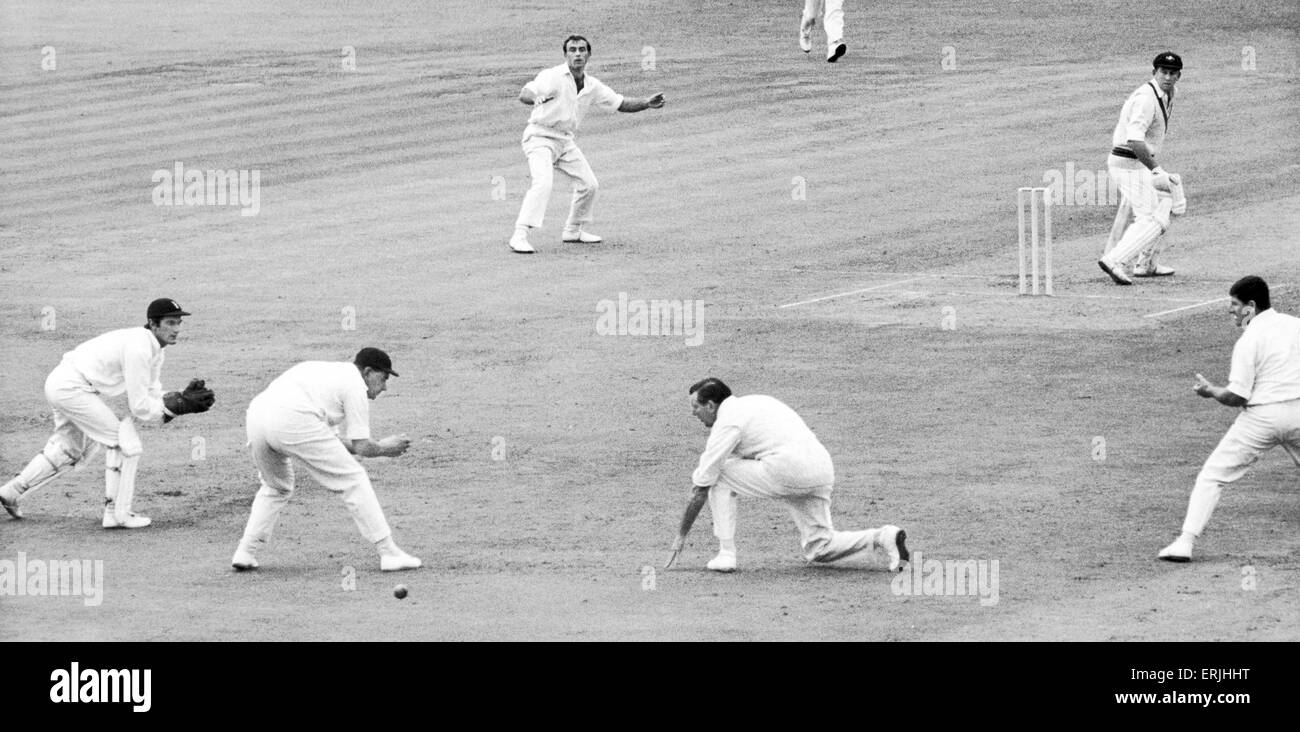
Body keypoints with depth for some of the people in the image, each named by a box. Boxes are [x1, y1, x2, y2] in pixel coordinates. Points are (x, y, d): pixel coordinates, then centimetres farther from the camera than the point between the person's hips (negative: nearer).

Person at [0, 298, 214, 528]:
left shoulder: (154, 350, 10)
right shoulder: (139, 348, -22)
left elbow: (153, 397, 10)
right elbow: (140, 407, -22)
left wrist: (183, 399, -6)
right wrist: (179, 405, -15)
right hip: (73, 387, -11)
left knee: (72, 449, 27)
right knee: (125, 441, -8)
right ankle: (117, 514, -5)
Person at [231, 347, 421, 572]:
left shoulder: (329, 371, 35)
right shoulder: (354, 385, 11)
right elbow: (361, 447, 7)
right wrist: (384, 448, 26)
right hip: (292, 419, -8)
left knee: (276, 487, 31)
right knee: (353, 479, 4)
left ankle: (246, 552, 19)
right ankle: (388, 552, 2)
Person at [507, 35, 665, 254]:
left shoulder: (592, 86, 4)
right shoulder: (553, 77, -16)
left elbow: (620, 104, 12)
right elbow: (524, 95, -24)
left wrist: (646, 104, -5)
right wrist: (536, 98, -47)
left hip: (565, 141, 7)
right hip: (540, 137, -7)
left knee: (588, 184, 11)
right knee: (542, 184, -26)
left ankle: (573, 230, 31)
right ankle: (519, 237, -30)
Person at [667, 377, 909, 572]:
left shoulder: (726, 424, 2)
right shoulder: (752, 402, 26)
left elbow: (700, 491, 4)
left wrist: (681, 536, 12)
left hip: (789, 470, -8)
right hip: (823, 470, 8)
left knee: (719, 477, 8)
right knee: (818, 549, 14)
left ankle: (726, 554, 3)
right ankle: (882, 537, -5)